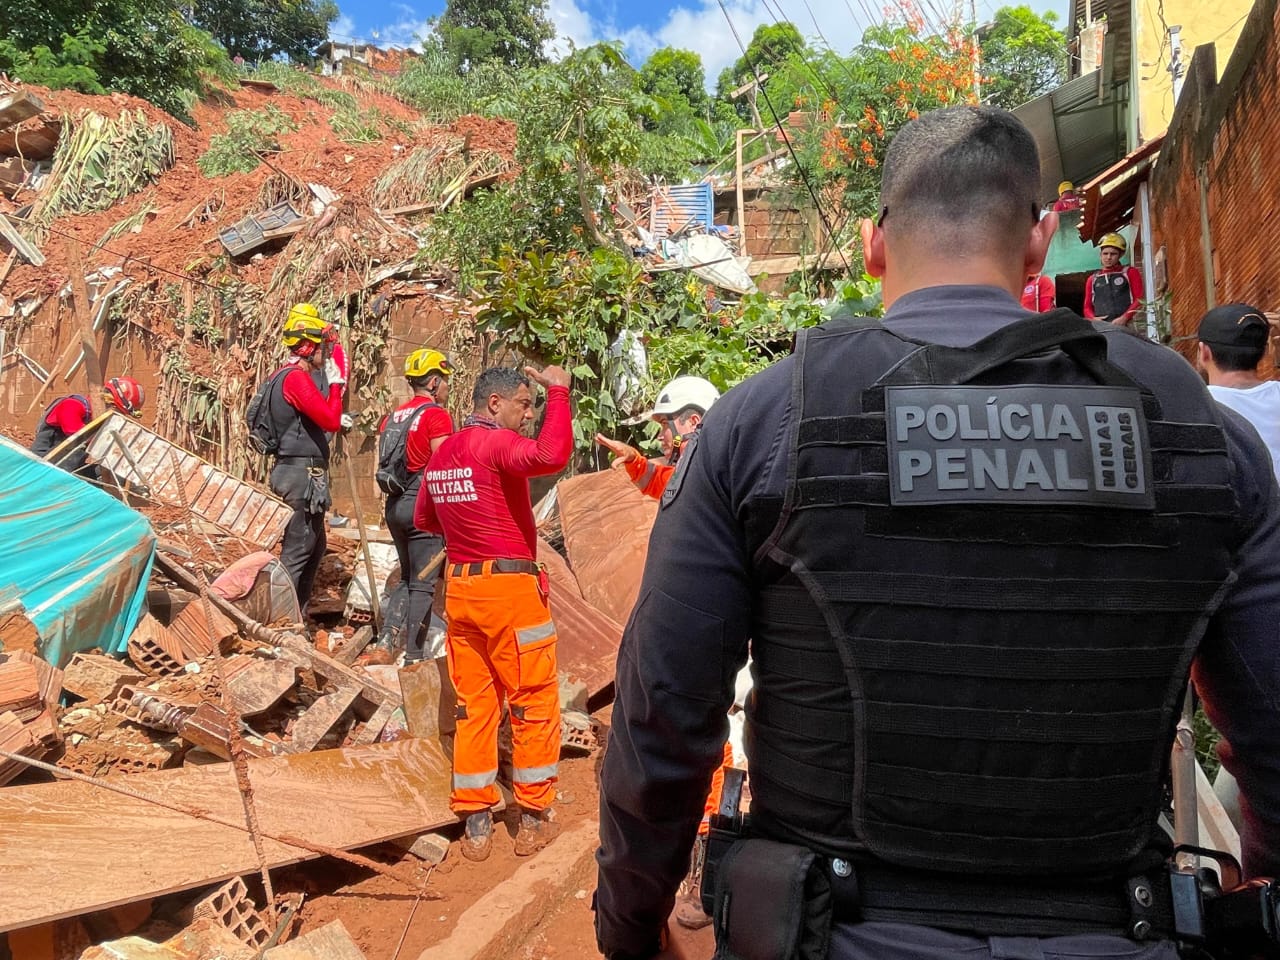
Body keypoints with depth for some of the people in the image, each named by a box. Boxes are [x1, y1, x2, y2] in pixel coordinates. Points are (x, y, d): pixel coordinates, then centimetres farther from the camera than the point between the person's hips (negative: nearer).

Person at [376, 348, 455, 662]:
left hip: (395, 505, 8)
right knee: (424, 584, -3)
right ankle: (414, 654, -3)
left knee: (407, 579, 20)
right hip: (423, 505, -8)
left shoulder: (392, 417, 13)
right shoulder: (437, 415, -10)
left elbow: (380, 467, 14)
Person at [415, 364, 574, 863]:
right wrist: (559, 391, -22)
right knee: (534, 703, 6)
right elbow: (551, 455, -34)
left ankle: (475, 824, 19)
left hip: (459, 586, 8)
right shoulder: (496, 442, -14)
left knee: (474, 703, 13)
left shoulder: (440, 453, 10)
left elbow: (424, 520, 21)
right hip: (510, 588, -7)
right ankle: (533, 820, 16)